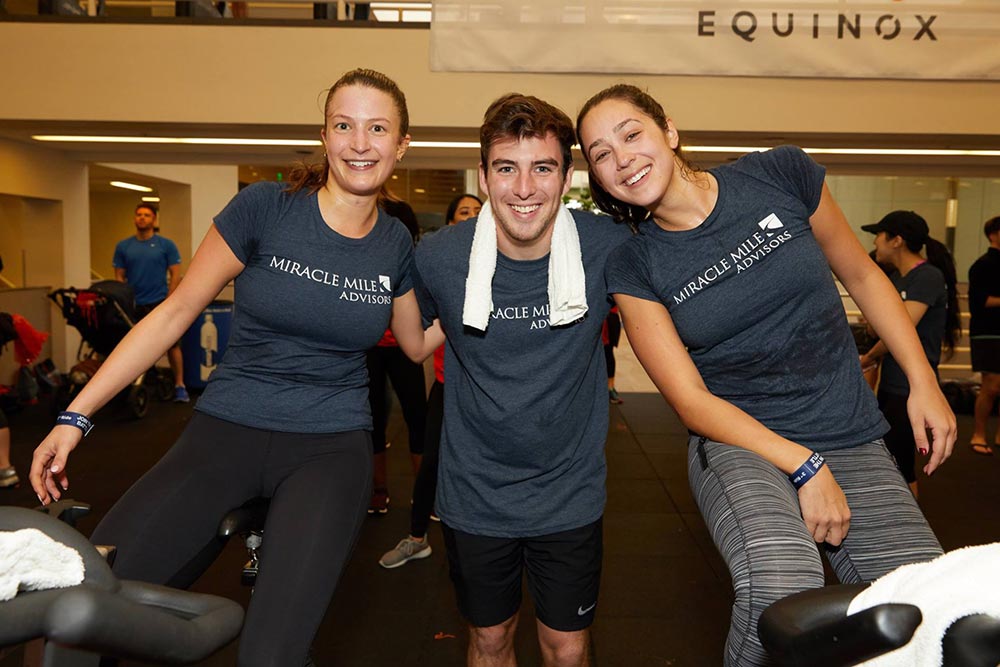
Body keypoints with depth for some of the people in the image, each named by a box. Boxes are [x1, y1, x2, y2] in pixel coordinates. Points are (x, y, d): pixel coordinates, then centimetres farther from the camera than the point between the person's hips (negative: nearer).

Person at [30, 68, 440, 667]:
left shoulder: (396, 245, 4)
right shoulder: (266, 208, -5)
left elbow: (419, 343, 19)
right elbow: (175, 313, 0)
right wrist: (76, 415, -2)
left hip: (331, 446, 1)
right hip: (226, 433, -1)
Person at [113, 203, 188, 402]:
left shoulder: (166, 245, 0)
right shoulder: (123, 246, 7)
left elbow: (175, 275, -1)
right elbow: (119, 277, 8)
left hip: (160, 304, -2)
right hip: (133, 306, 3)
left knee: (172, 345, -4)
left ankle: (179, 386, 2)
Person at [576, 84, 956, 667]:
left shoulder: (782, 175, -2)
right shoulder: (634, 268, -5)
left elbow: (861, 275, 10)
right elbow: (691, 399, -7)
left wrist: (924, 383, 5)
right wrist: (805, 466, -16)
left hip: (851, 439, 3)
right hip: (738, 442, -2)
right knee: (781, 587, -30)